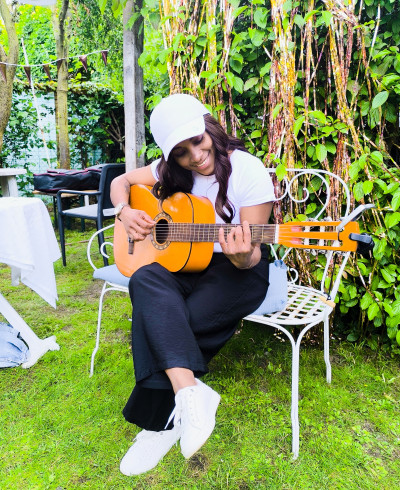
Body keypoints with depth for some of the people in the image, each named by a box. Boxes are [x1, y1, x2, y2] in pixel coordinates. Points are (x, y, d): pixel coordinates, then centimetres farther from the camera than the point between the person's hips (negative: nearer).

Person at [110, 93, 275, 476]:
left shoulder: (249, 171, -12)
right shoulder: (172, 170, 4)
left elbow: (252, 255, -13)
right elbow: (121, 181, 16)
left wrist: (243, 256, -37)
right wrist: (124, 211, -5)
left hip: (237, 271, -4)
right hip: (185, 261, 5)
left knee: (159, 323, -27)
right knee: (146, 281, -30)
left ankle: (161, 421, -6)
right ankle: (189, 392, -34)